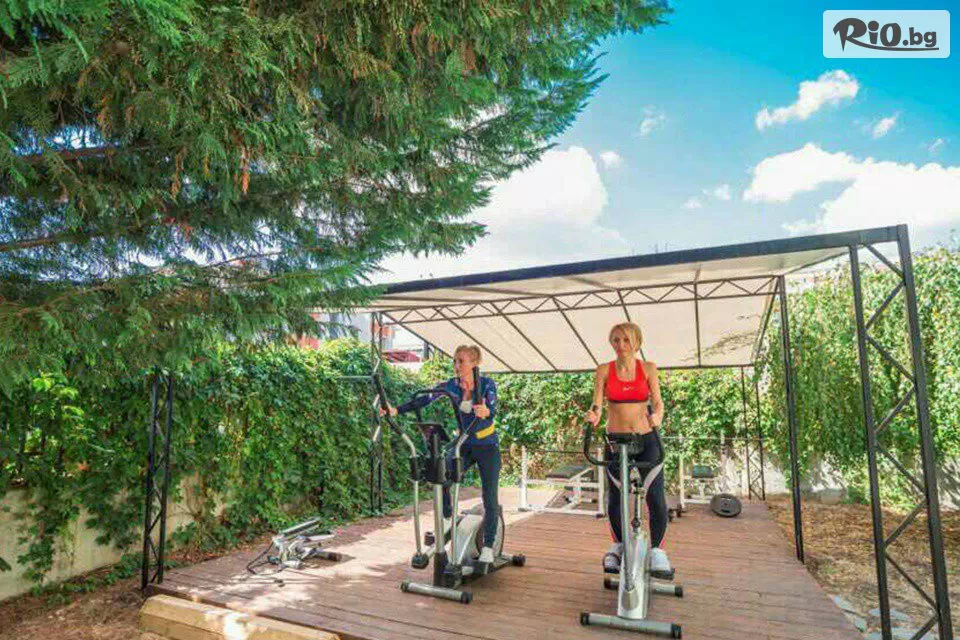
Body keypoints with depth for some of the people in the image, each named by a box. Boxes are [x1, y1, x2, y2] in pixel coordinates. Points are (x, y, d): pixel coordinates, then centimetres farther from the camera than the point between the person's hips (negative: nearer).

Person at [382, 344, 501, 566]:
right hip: (463, 444, 3)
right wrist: (396, 410, -33)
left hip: (487, 447, -3)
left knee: (490, 500, -1)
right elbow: (424, 399, -19)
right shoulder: (452, 385, -8)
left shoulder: (486, 384, -16)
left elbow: (492, 409, -32)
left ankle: (488, 547, 17)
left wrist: (486, 411, -57)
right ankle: (446, 518, 8)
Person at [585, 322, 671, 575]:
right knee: (615, 498, 9)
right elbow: (597, 403, -7)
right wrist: (593, 414, -29)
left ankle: (657, 550, 15)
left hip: (646, 439, 0)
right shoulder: (604, 370, -1)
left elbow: (657, 401, -5)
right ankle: (618, 545, 31)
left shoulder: (648, 368, 0)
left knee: (656, 498, -6)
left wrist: (657, 416, -27)